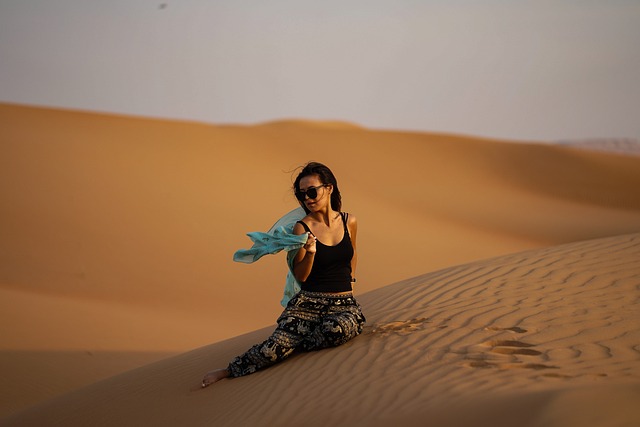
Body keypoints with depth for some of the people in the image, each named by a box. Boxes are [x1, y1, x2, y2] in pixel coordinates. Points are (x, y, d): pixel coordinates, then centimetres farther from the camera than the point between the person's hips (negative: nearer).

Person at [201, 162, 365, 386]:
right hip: (308, 301, -2)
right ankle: (229, 370, -16)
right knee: (279, 341, -28)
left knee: (338, 328, -36)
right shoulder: (302, 228, -3)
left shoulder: (349, 222, 5)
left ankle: (292, 345, -12)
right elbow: (300, 276, -3)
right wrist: (309, 254, -20)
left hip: (344, 303, 2)